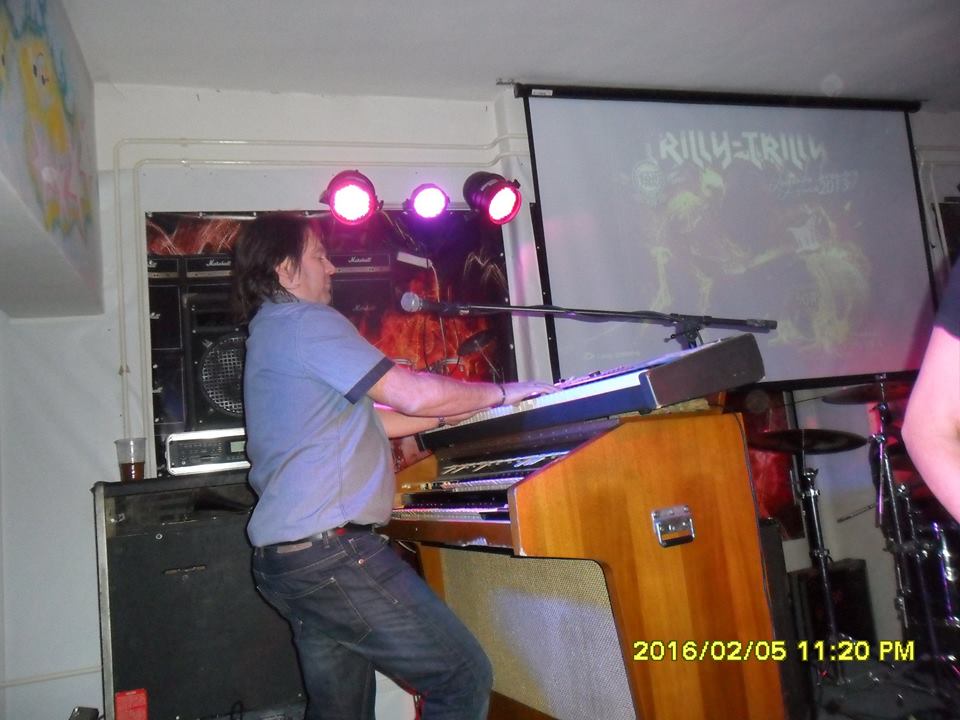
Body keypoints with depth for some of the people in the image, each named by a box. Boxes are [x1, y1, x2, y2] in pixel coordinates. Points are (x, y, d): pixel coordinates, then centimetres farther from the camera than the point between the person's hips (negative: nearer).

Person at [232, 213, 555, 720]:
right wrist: (501, 393, 0)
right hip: (330, 549, -10)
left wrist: (467, 407, 20)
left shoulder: (268, 333, 23)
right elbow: (414, 395, -15)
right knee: (465, 679, -7)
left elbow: (369, 421, 22)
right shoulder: (304, 320, -9)